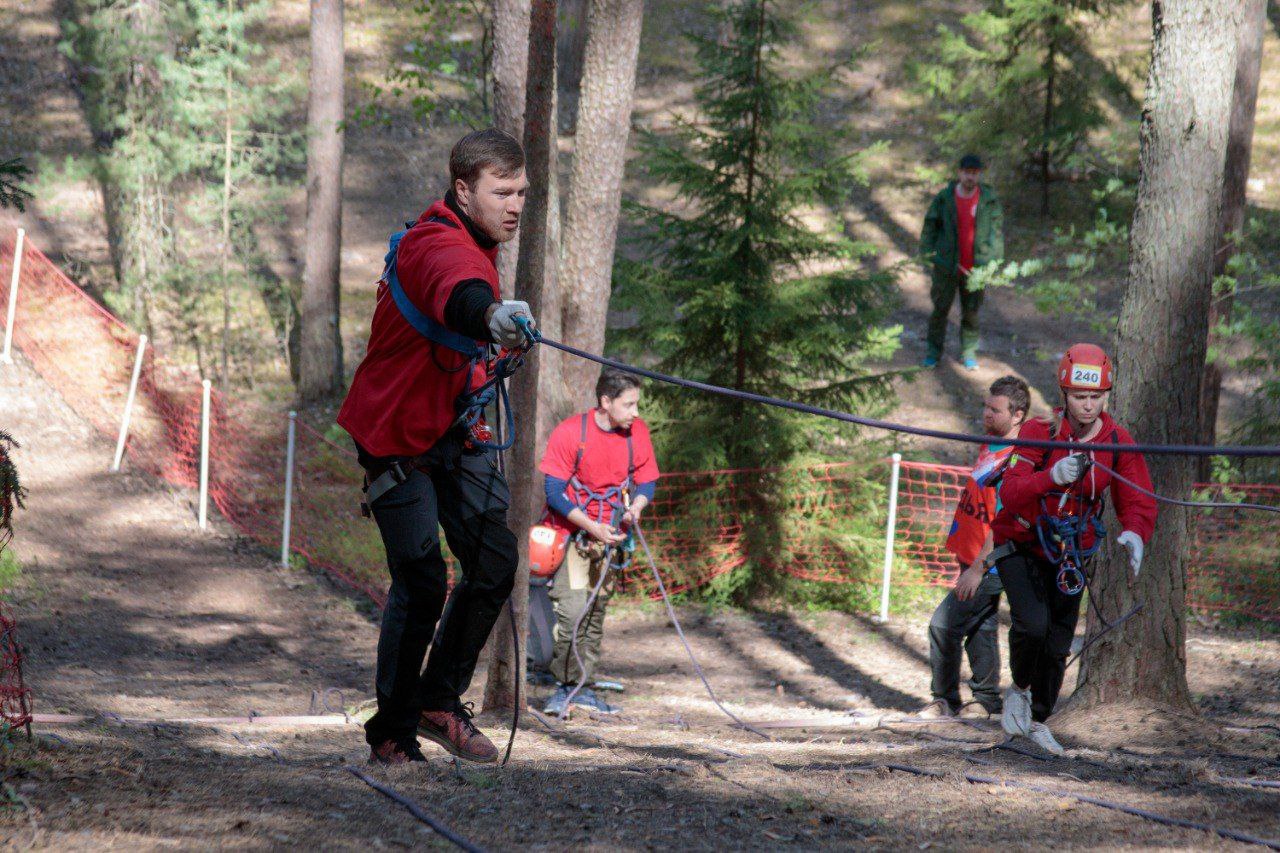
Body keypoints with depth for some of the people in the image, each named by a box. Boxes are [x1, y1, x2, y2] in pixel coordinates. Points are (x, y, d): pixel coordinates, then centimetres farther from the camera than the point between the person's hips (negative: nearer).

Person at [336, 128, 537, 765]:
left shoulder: (474, 243, 7)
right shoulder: (437, 245, -24)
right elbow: (455, 292, -50)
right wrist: (489, 315, -71)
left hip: (454, 431, 9)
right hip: (397, 437, -9)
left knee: (494, 562, 1)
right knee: (422, 583, -12)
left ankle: (438, 701, 17)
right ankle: (391, 732, 3)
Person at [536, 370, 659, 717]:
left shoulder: (637, 431, -1)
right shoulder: (570, 432, -15)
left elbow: (647, 480, 8)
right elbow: (554, 492, -14)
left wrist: (636, 507, -14)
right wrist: (593, 528, -19)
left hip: (611, 532, 5)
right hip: (572, 532, -5)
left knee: (596, 613, 7)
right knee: (572, 610, -16)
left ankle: (583, 687, 13)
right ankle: (563, 686, -9)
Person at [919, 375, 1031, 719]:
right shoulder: (988, 446, 8)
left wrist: (977, 568, -24)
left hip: (989, 566, -9)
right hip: (973, 558, 9)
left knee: (944, 626, -10)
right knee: (980, 628, 16)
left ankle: (946, 700, 1)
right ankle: (987, 700, 26)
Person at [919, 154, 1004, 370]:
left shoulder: (989, 202, -3)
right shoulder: (944, 199, -4)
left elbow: (997, 233, 4)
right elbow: (929, 229, 4)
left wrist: (995, 261, 0)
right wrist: (929, 257, 0)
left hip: (975, 268, 0)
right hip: (946, 266, 0)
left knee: (971, 312, 8)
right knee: (940, 309, 7)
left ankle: (969, 352, 20)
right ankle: (933, 351, 19)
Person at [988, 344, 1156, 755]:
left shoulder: (1118, 443, -12)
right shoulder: (1039, 432, -22)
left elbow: (1137, 501, -14)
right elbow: (1010, 493, -31)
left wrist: (1135, 534, -38)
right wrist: (1052, 477, -51)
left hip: (1071, 552, 4)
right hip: (1020, 546, -4)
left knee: (1058, 643, 8)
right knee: (1033, 624, -25)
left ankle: (1037, 720, 30)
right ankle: (1019, 690, 5)